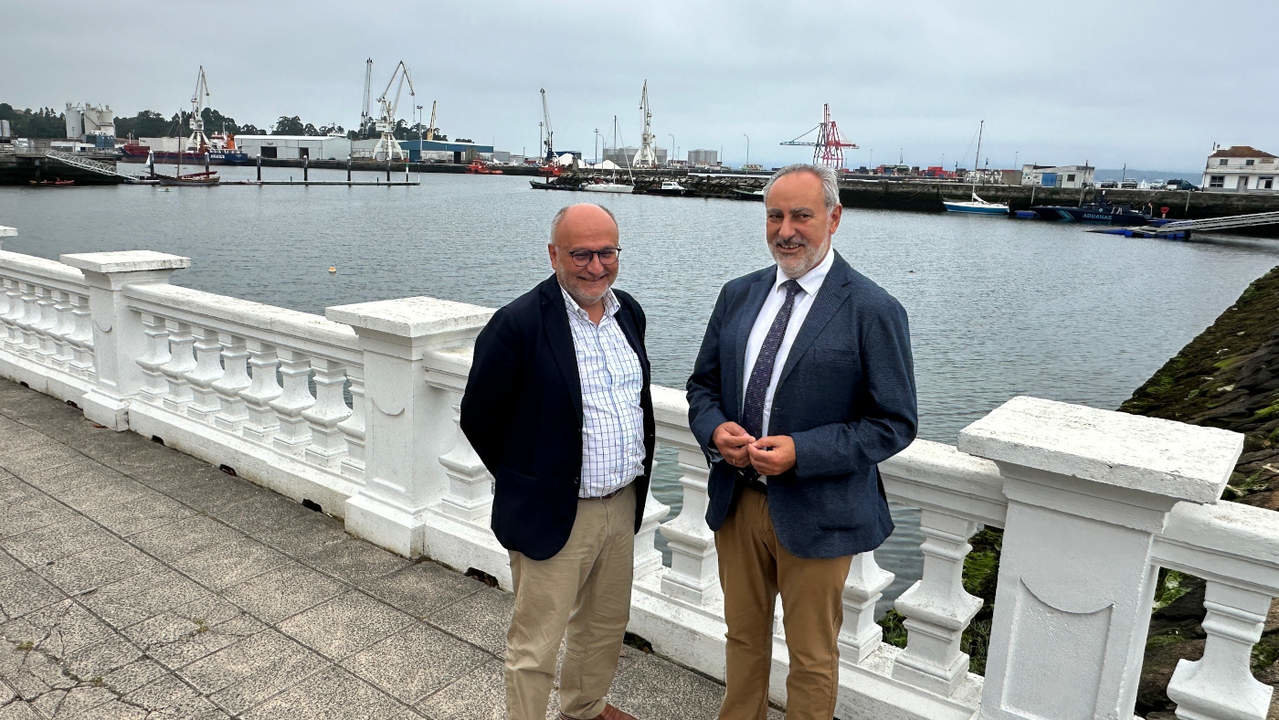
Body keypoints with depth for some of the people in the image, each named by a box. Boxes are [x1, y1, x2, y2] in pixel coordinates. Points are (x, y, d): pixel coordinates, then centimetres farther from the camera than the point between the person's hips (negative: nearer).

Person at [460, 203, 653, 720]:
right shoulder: (519, 323, -19)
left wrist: (638, 471, 14)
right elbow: (479, 416, -11)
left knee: (606, 626, 25)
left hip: (623, 505, 7)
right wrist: (526, 483, -3)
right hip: (554, 515, -7)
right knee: (535, 647, 7)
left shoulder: (628, 312, 3)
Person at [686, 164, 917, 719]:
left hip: (817, 515, -4)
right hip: (737, 501, 5)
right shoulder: (738, 295, 4)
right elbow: (703, 384, 10)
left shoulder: (873, 311, -13)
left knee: (812, 658, 15)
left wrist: (800, 453, -23)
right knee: (743, 637, 24)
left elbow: (894, 423, -13)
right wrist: (715, 430, -13)